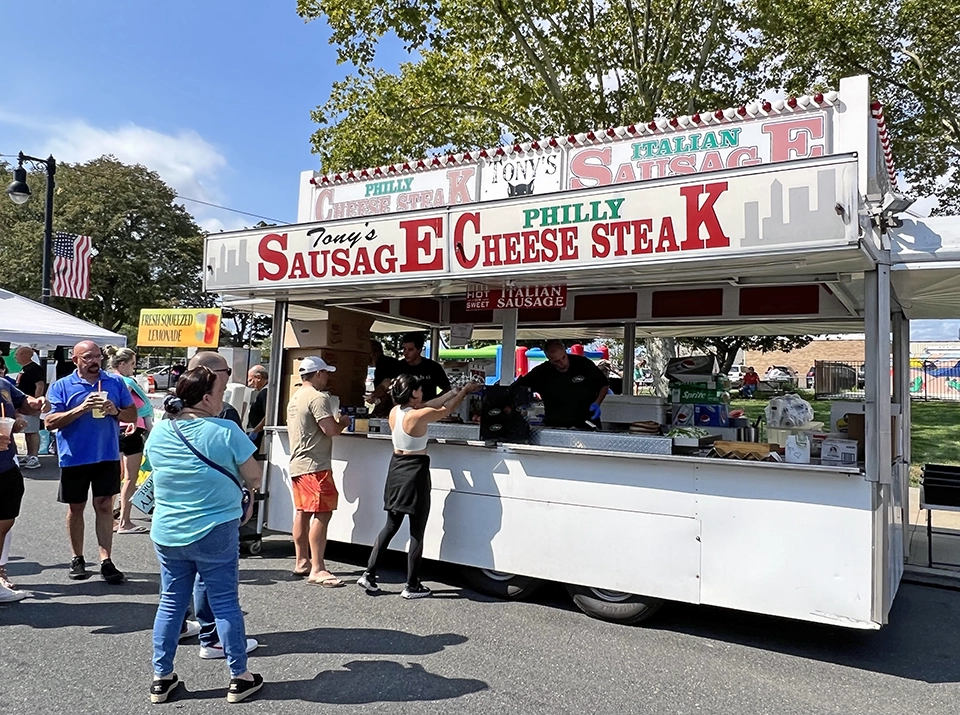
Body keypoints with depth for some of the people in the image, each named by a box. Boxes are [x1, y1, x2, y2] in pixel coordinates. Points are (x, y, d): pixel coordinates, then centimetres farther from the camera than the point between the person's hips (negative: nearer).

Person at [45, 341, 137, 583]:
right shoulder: (61, 386, -1)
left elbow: (132, 414, 6)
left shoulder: (115, 382, 4)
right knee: (76, 508, 12)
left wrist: (115, 411, -15)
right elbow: (51, 422, -9)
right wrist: (81, 409, -21)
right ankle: (77, 559, 27)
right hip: (74, 458, 0)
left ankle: (106, 561, 4)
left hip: (107, 456, 1)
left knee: (105, 506, 1)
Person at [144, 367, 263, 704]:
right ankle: (240, 678, 17)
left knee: (171, 603, 16)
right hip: (216, 533, -5)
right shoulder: (226, 431, -16)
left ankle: (161, 677, 25)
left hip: (166, 534, 5)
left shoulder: (158, 432, 0)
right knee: (225, 604, 6)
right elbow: (254, 479, -9)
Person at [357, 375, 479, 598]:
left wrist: (453, 392, 18)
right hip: (415, 472, -7)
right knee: (417, 533, 4)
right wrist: (464, 391, 12)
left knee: (390, 526, 17)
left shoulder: (395, 411, 1)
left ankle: (369, 575, 17)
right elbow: (447, 410, -5)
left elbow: (427, 406, 13)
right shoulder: (417, 416, -19)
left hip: (396, 469, 8)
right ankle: (412, 586, 11)